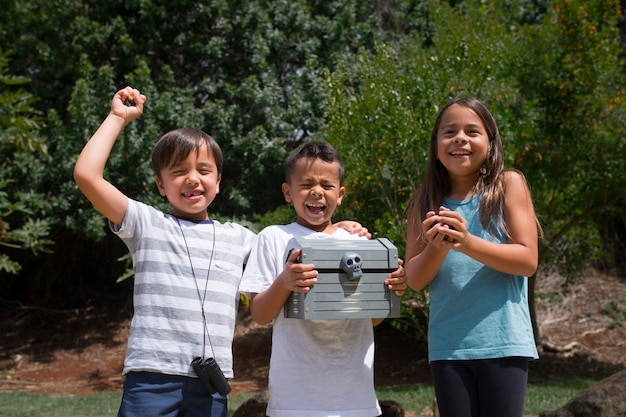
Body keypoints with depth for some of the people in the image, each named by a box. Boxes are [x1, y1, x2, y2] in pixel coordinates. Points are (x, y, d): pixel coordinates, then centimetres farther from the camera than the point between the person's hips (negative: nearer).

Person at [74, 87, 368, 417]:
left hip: (210, 386, 3)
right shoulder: (147, 224, 6)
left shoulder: (237, 238, 17)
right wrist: (118, 117, 7)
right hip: (152, 378, -3)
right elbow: (86, 174, -2)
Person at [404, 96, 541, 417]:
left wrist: (468, 243, -21)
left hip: (503, 342, -2)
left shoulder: (508, 184, 0)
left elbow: (527, 260, -7)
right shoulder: (424, 202, 7)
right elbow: (415, 279, 4)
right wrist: (437, 248, -17)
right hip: (448, 345, 3)